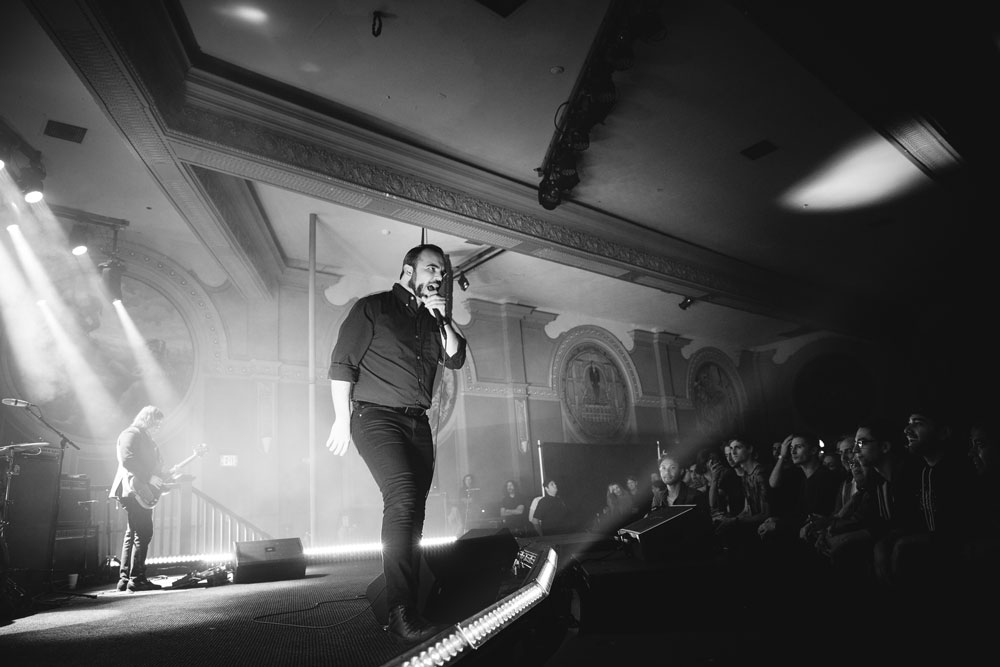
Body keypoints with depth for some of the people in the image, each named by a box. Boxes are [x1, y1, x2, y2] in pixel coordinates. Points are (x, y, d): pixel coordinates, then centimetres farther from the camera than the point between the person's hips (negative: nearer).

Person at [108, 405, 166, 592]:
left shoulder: (145, 438, 24)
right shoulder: (131, 434, -7)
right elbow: (127, 459, -21)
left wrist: (163, 476, 15)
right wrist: (149, 478, -22)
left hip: (141, 493, 11)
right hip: (134, 491, -11)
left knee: (132, 535, 13)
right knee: (143, 534, -11)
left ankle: (125, 578, 19)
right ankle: (136, 579, -8)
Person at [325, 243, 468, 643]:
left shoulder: (432, 320, 20)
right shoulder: (373, 308, 1)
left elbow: (456, 359, 11)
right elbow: (341, 363, -4)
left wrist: (443, 322, -2)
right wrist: (342, 419, -9)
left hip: (417, 423, 7)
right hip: (376, 416, -7)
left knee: (413, 511, 5)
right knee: (403, 498, -23)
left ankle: (403, 596, 16)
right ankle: (401, 614, -23)